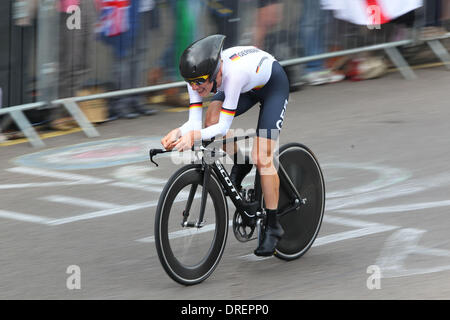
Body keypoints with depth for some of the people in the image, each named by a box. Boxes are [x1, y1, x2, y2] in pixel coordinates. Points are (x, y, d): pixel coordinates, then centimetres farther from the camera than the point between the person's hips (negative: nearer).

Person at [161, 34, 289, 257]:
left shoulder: (233, 72, -43)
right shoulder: (198, 75, -26)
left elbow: (224, 126, -39)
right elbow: (195, 122, -24)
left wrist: (196, 136, -54)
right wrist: (178, 133, -44)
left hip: (274, 84, -6)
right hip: (248, 87, 6)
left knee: (261, 158, -14)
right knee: (211, 118, -23)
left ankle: (273, 226, 0)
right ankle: (240, 164, 5)